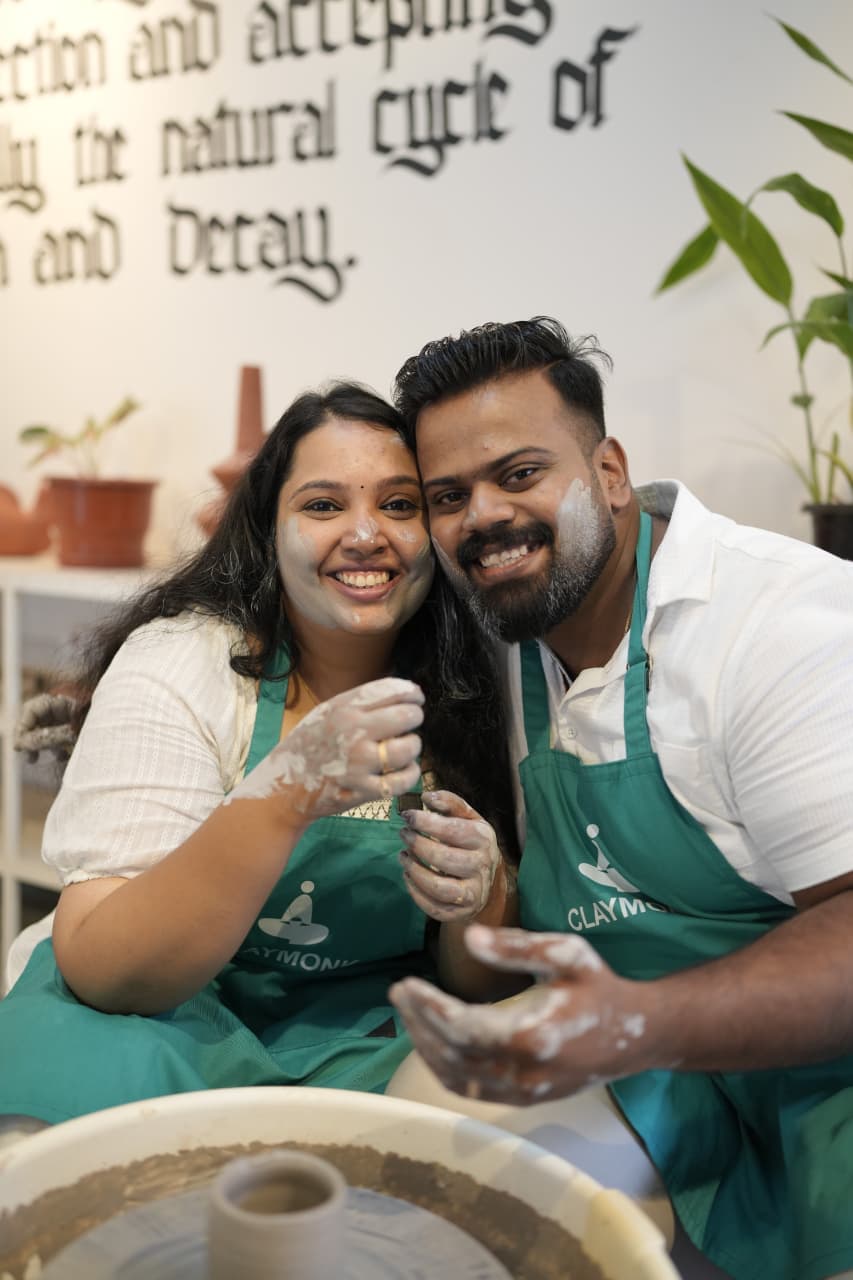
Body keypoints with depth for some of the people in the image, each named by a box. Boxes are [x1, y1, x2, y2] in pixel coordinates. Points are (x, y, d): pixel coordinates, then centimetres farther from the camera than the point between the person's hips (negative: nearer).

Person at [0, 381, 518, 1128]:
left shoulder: (464, 689, -6)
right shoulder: (175, 665, -15)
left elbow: (483, 985, -1)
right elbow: (96, 975, -24)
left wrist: (480, 895, -25)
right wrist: (285, 792, -37)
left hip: (366, 1038, 3)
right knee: (98, 1069, -34)